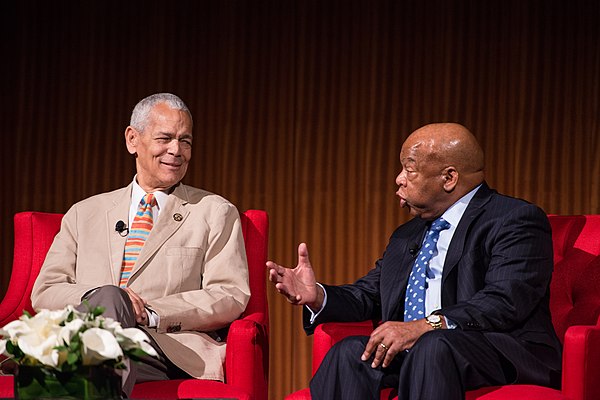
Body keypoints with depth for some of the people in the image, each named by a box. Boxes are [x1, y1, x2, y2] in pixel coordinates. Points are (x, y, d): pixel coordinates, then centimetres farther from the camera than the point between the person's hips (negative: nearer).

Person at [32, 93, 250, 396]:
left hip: (175, 355, -1)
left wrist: (151, 313, -10)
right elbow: (45, 292, 16)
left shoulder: (215, 214, 17)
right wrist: (96, 297, -8)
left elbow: (232, 297, 4)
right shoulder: (84, 214, 25)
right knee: (107, 296, -35)